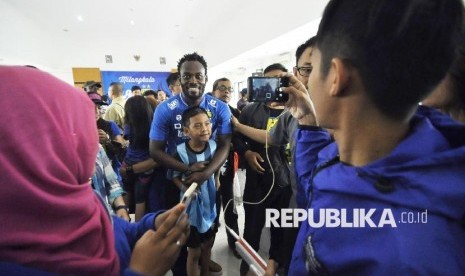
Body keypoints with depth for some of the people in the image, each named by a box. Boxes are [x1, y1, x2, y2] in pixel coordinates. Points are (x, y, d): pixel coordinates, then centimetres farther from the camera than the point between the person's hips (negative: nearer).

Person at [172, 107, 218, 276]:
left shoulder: (213, 146, -9)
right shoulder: (180, 152, -21)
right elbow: (175, 177, -9)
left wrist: (216, 180, -2)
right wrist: (185, 188, -26)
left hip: (210, 204, 4)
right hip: (192, 207, -4)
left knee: (207, 245, 24)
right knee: (194, 251, 13)